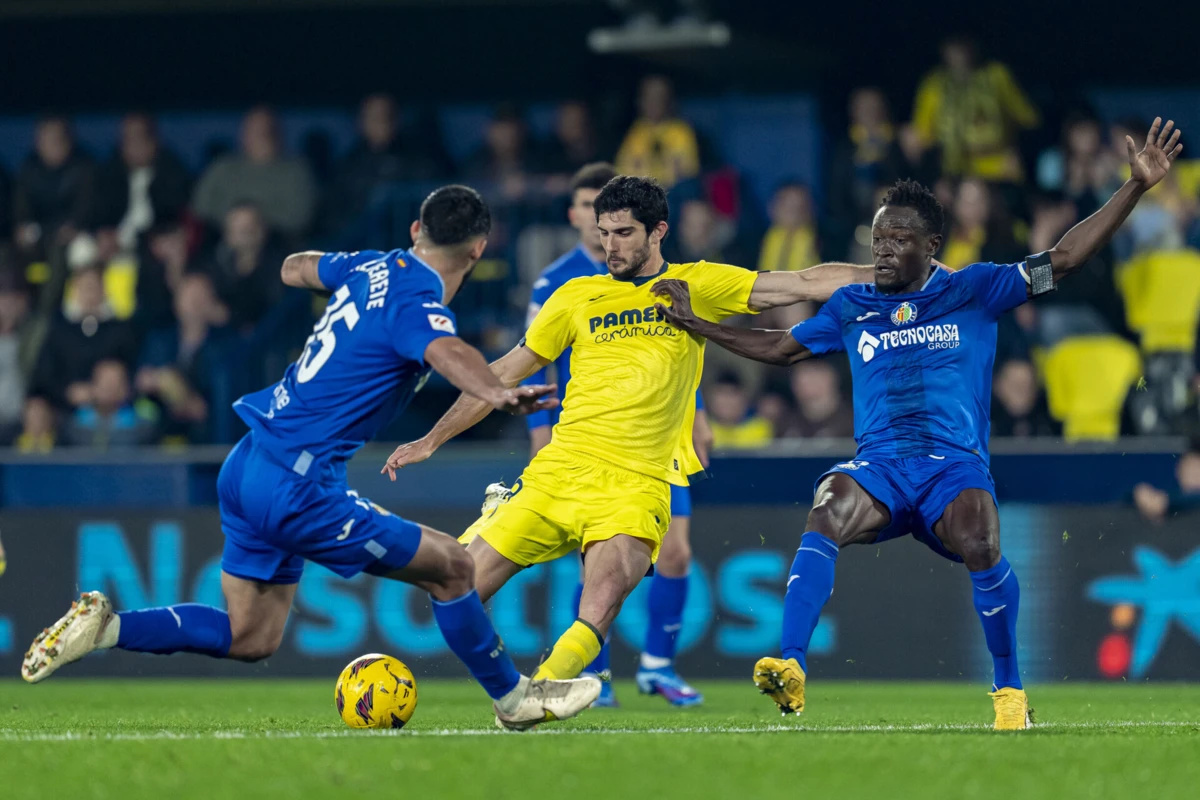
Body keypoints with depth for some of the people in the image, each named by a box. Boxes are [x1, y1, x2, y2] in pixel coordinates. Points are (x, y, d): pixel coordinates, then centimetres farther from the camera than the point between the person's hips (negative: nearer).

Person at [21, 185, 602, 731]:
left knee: (250, 639, 16)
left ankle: (104, 626, 10)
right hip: (295, 487, -9)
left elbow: (294, 268, 30)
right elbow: (445, 351, -39)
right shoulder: (416, 303, -15)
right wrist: (496, 395, -57)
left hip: (249, 467, 9)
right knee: (450, 566, -1)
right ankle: (514, 699, 12)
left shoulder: (372, 267, 10)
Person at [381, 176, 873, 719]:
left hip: (635, 485, -3)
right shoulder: (577, 297, 14)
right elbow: (505, 374, 20)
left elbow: (802, 284, 7)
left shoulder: (697, 287, 10)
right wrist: (432, 440, 19)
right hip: (554, 472, 3)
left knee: (602, 603, -30)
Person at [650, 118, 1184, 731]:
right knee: (829, 513, -33)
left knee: (979, 544, -32)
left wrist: (1137, 187, -1)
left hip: (956, 462, -2)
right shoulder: (852, 306, 18)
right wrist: (692, 322, 27)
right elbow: (779, 348, 31)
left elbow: (1063, 260, 6)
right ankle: (790, 668, -40)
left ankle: (1009, 689, -10)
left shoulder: (972, 291, 10)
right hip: (878, 464, 2)